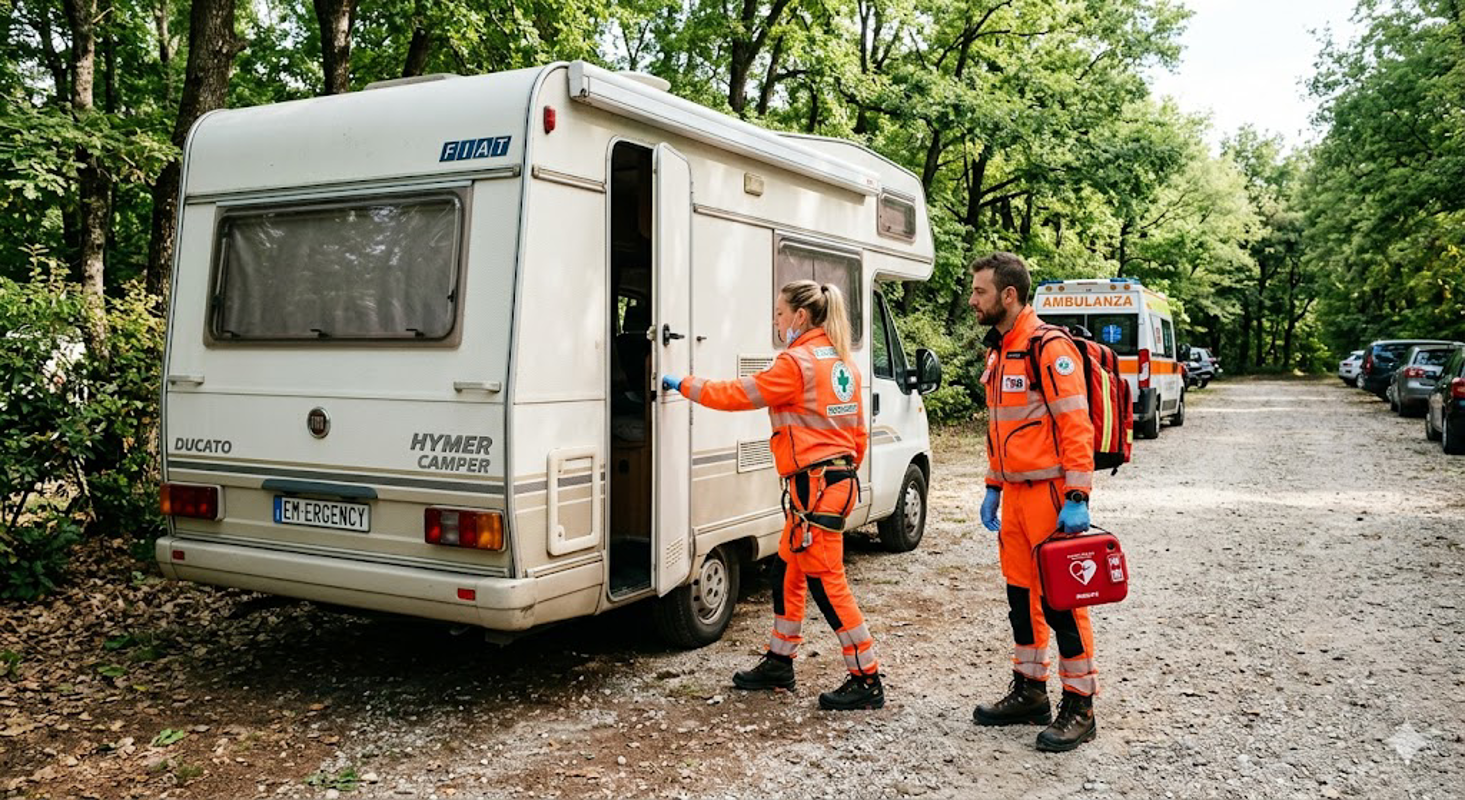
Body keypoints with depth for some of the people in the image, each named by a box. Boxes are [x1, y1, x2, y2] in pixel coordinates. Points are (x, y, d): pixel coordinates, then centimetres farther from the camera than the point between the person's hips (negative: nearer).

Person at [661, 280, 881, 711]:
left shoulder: (797, 363, -14)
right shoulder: (842, 362, 14)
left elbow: (738, 395, -11)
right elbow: (858, 432, 17)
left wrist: (682, 384, -1)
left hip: (816, 486, -10)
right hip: (837, 480, 10)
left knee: (826, 581, -4)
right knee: (788, 571, 17)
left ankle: (867, 681, 2)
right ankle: (778, 664, 28)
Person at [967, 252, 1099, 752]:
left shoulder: (1049, 349, -14)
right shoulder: (997, 352, 14)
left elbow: (1076, 426, -18)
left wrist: (1077, 498, -22)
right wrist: (993, 488, 21)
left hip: (1051, 494, -9)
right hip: (1014, 495, 9)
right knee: (1021, 596, 15)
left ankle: (1079, 707, 10)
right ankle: (1030, 692, 27)